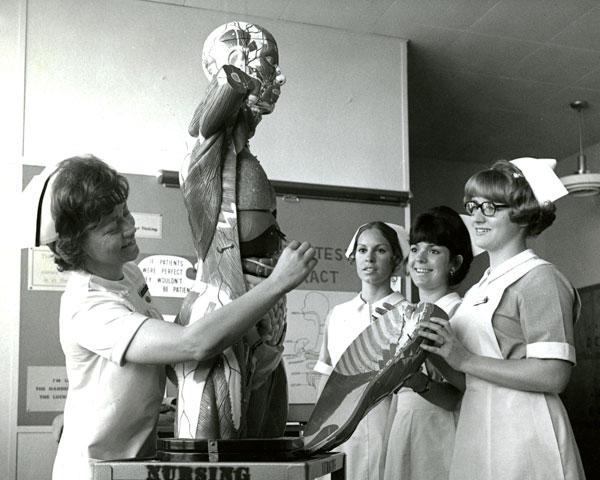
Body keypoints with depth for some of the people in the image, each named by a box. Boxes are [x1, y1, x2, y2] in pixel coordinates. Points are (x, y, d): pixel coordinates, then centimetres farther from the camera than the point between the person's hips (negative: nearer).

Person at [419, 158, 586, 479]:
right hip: (476, 427, 7)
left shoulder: (540, 278, -7)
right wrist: (435, 353, -3)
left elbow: (554, 376, -18)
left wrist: (465, 359, -16)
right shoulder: (478, 291, 15)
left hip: (522, 435, -7)